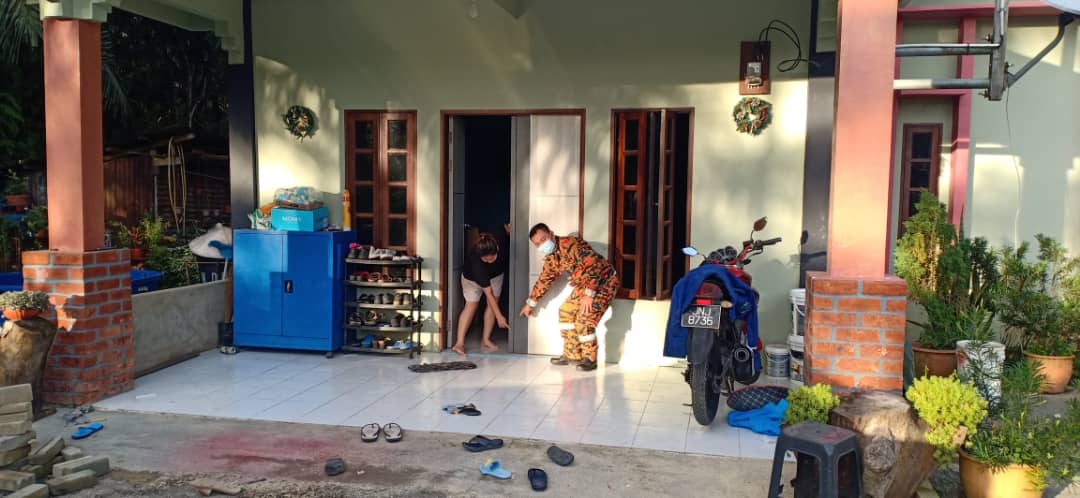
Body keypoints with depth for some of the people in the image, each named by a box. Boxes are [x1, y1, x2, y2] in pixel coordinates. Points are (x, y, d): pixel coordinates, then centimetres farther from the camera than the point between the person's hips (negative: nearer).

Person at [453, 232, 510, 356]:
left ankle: (486, 340, 5)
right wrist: (499, 316, -36)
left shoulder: (499, 243, -39)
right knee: (471, 306, -9)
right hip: (472, 278, -4)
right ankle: (460, 343, -12)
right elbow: (488, 293, -39)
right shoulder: (476, 263, -44)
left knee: (493, 304, -1)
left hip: (495, 274, 4)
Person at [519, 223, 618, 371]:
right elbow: (544, 280, 20)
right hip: (583, 285, 9)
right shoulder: (551, 258, 4)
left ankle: (590, 359, -2)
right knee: (565, 312, 10)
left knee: (584, 319, -18)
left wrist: (588, 294, -32)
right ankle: (572, 354, 20)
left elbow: (593, 265, -33)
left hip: (604, 282, -9)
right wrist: (531, 303, 27)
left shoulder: (571, 244, -26)